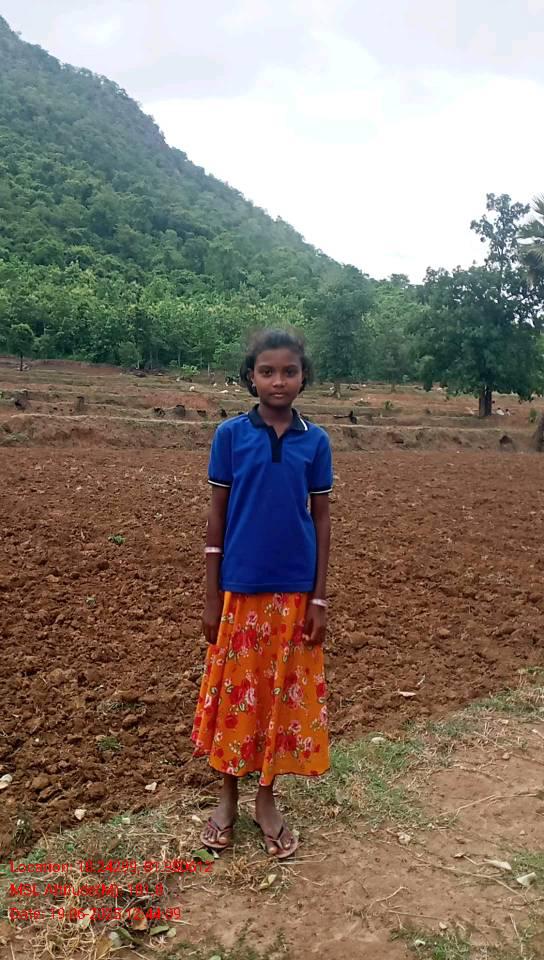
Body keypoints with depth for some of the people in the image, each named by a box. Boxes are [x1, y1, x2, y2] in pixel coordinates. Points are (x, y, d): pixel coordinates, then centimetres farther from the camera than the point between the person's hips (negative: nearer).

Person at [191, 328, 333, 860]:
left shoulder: (315, 440, -1)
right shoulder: (230, 433, -4)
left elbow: (321, 519, 2)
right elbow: (217, 516, -2)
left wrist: (319, 598, -1)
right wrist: (211, 596, -3)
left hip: (294, 591, 1)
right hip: (240, 587, -1)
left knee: (286, 691, 11)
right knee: (235, 689, 11)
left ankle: (266, 798, 30)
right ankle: (228, 795, 32)